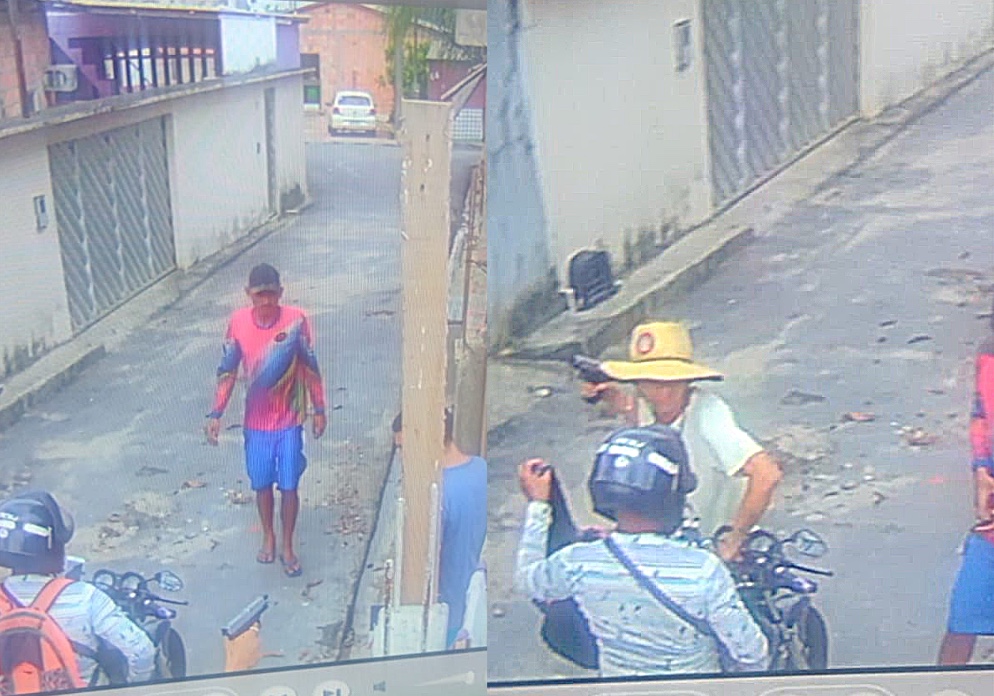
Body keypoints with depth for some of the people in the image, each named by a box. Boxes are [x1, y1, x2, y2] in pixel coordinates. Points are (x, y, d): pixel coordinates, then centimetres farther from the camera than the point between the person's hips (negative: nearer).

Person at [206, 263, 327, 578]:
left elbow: (310, 367, -4)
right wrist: (216, 414, -2)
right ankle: (268, 537, 38)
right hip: (256, 422, 2)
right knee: (262, 484, 15)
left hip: (289, 421, -2)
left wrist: (319, 409, -1)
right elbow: (227, 370, 0)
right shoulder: (238, 322, -9)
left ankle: (287, 546, 24)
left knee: (289, 486, 6)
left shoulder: (296, 320, -14)